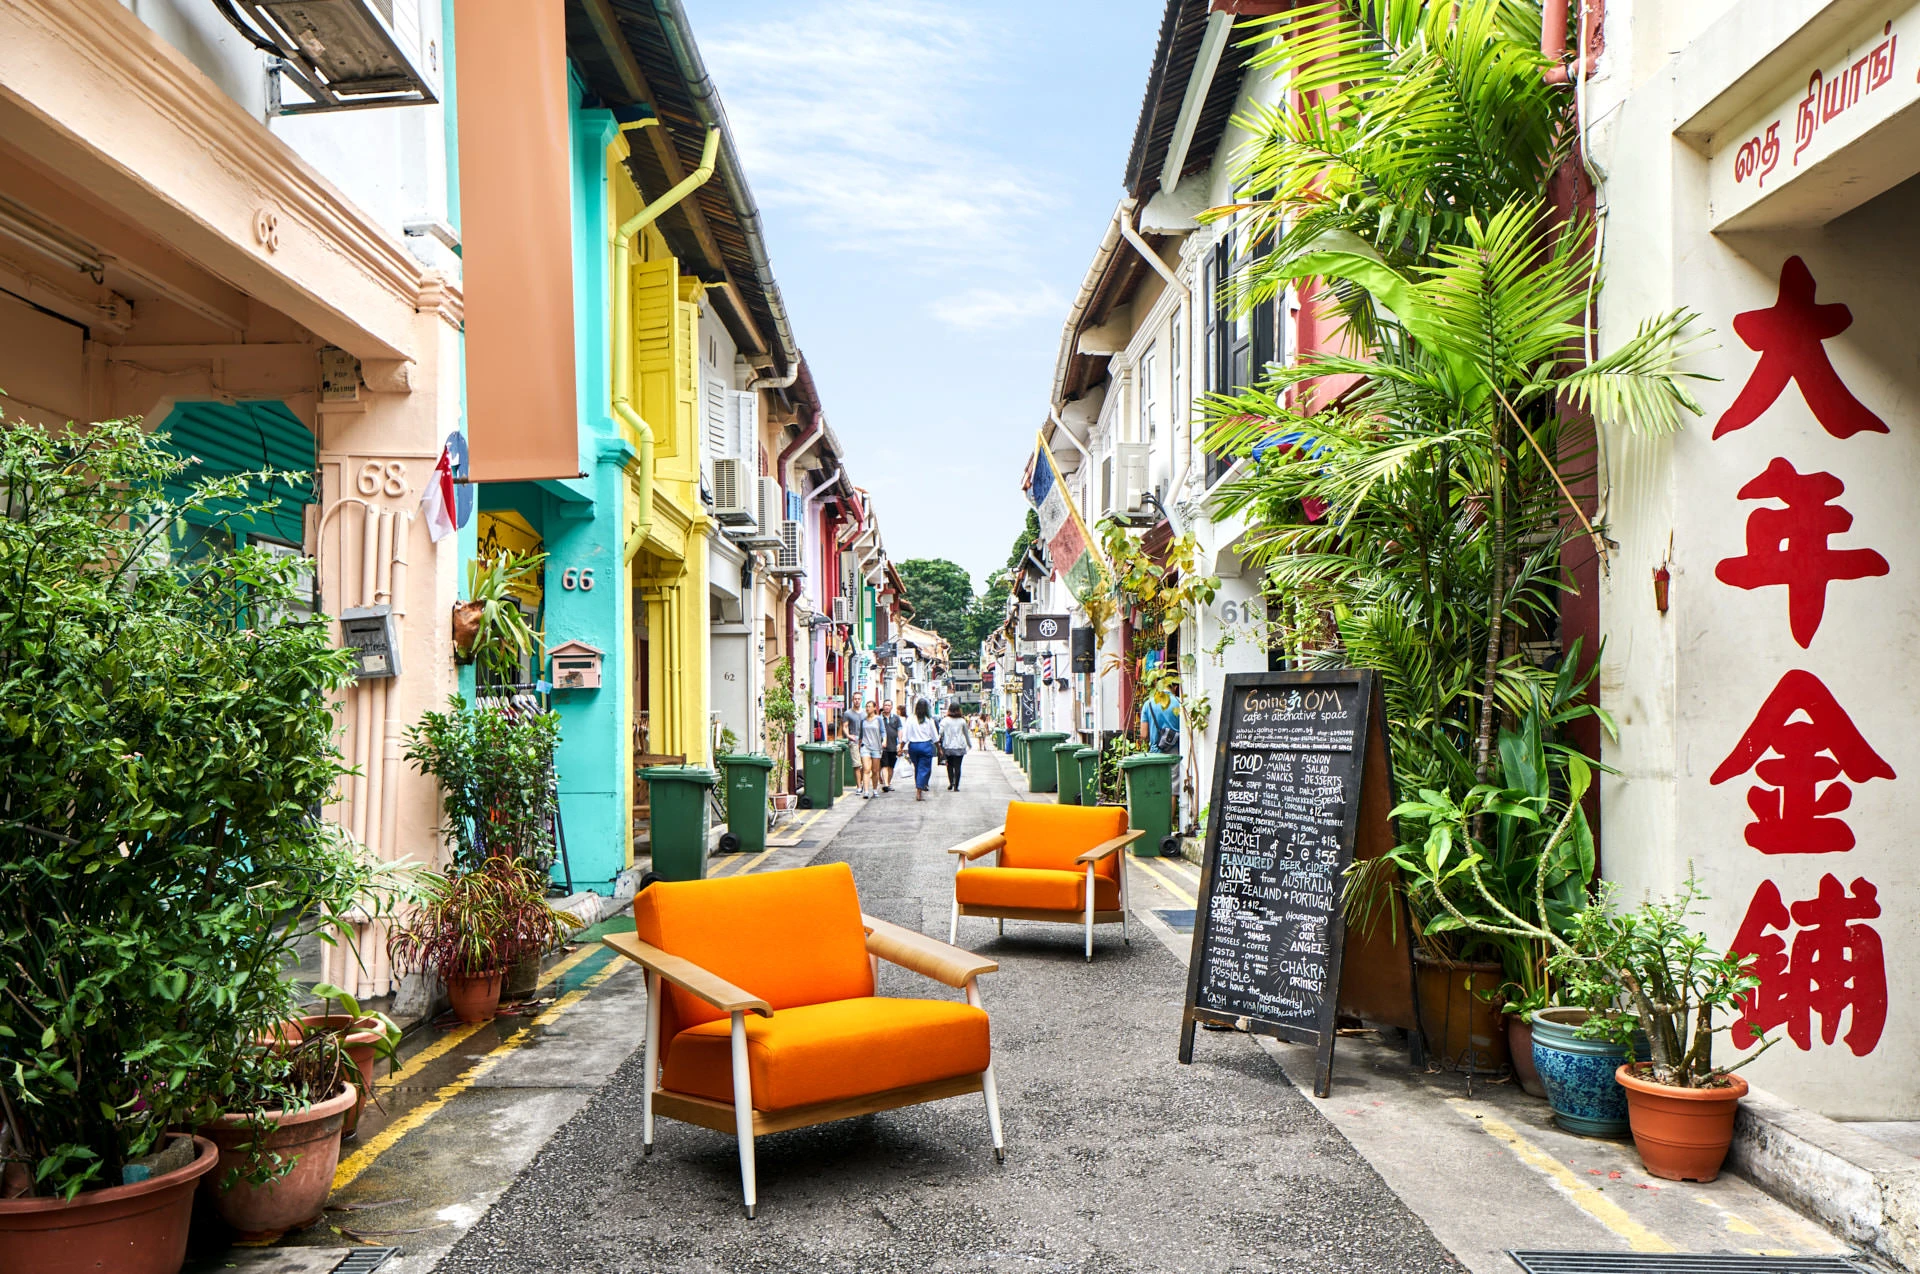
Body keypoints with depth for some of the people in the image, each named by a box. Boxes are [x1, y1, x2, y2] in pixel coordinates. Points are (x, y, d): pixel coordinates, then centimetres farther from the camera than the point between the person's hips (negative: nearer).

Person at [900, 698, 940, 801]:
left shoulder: (911, 719, -3)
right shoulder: (929, 720, -6)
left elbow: (905, 737, -1)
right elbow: (935, 736, 1)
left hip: (913, 746, 2)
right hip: (926, 745, -2)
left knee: (917, 768, 17)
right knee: (924, 769, 0)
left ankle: (919, 789, 22)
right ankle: (919, 792, -8)